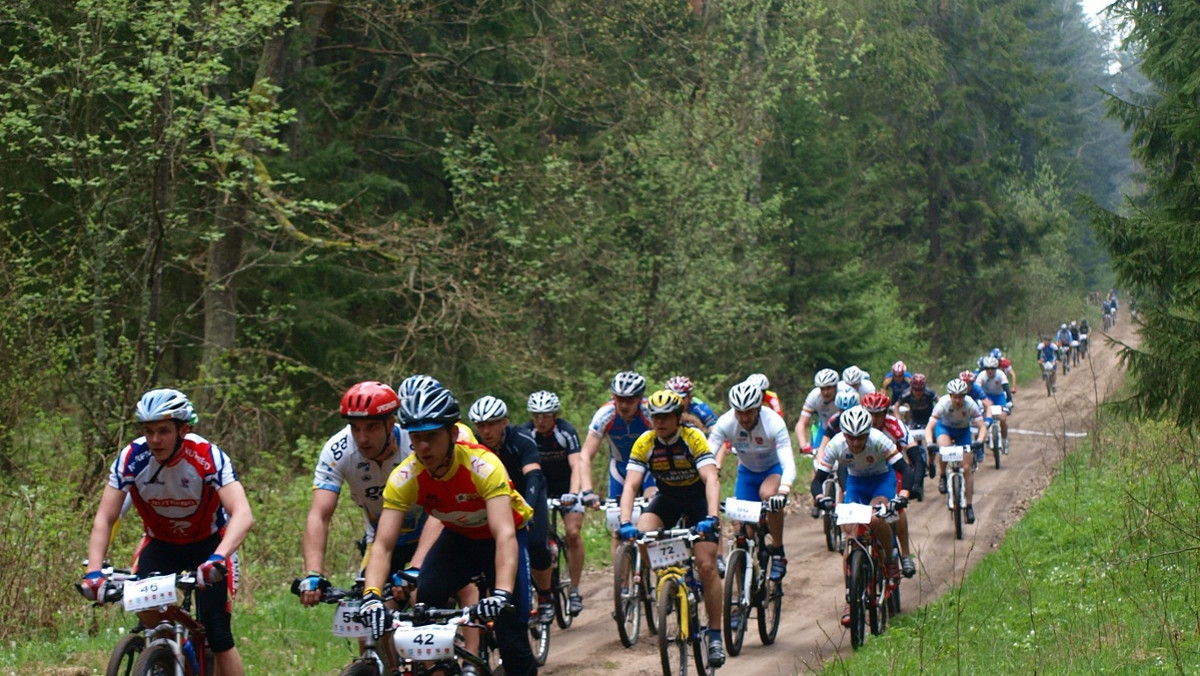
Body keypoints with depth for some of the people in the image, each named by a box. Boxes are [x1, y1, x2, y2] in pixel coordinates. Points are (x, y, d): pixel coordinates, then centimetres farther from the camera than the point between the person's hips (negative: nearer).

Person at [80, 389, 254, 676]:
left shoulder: (208, 457, -30)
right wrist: (93, 572, -38)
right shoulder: (131, 459, -22)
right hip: (160, 543, 3)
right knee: (147, 614, -24)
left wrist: (218, 558, -58)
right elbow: (104, 519, -23)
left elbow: (243, 515, -41)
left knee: (218, 635, -10)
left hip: (209, 543, -2)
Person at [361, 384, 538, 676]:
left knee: (512, 636, -15)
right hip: (459, 537, 3)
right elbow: (382, 545, -30)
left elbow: (505, 535, -44)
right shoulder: (404, 478, -25)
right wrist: (371, 595, -48)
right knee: (426, 598, -24)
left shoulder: (484, 466, -35)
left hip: (500, 537, -3)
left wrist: (502, 594, -59)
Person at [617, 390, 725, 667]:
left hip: (698, 498, -3)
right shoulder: (645, 443, -18)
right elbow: (631, 485, -23)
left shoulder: (693, 438, -25)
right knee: (642, 537, -27)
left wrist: (711, 517, -51)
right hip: (667, 497, 3)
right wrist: (625, 523, -40)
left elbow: (712, 479, -35)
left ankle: (715, 636, -4)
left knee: (706, 566, -14)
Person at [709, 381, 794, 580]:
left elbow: (788, 464, -39)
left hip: (774, 469, -3)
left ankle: (778, 553, -18)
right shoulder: (726, 422, -26)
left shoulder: (774, 422, -32)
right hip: (747, 472, 3)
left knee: (768, 495, -35)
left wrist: (782, 493, -57)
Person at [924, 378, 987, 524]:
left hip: (963, 430, 1)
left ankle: (969, 505, 3)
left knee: (967, 468, -7)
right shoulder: (943, 403, -32)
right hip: (944, 427, -1)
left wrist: (979, 441, -49)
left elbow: (982, 427, -30)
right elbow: (929, 426, -34)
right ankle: (942, 476, -11)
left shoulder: (970, 404, -29)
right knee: (944, 447, -37)